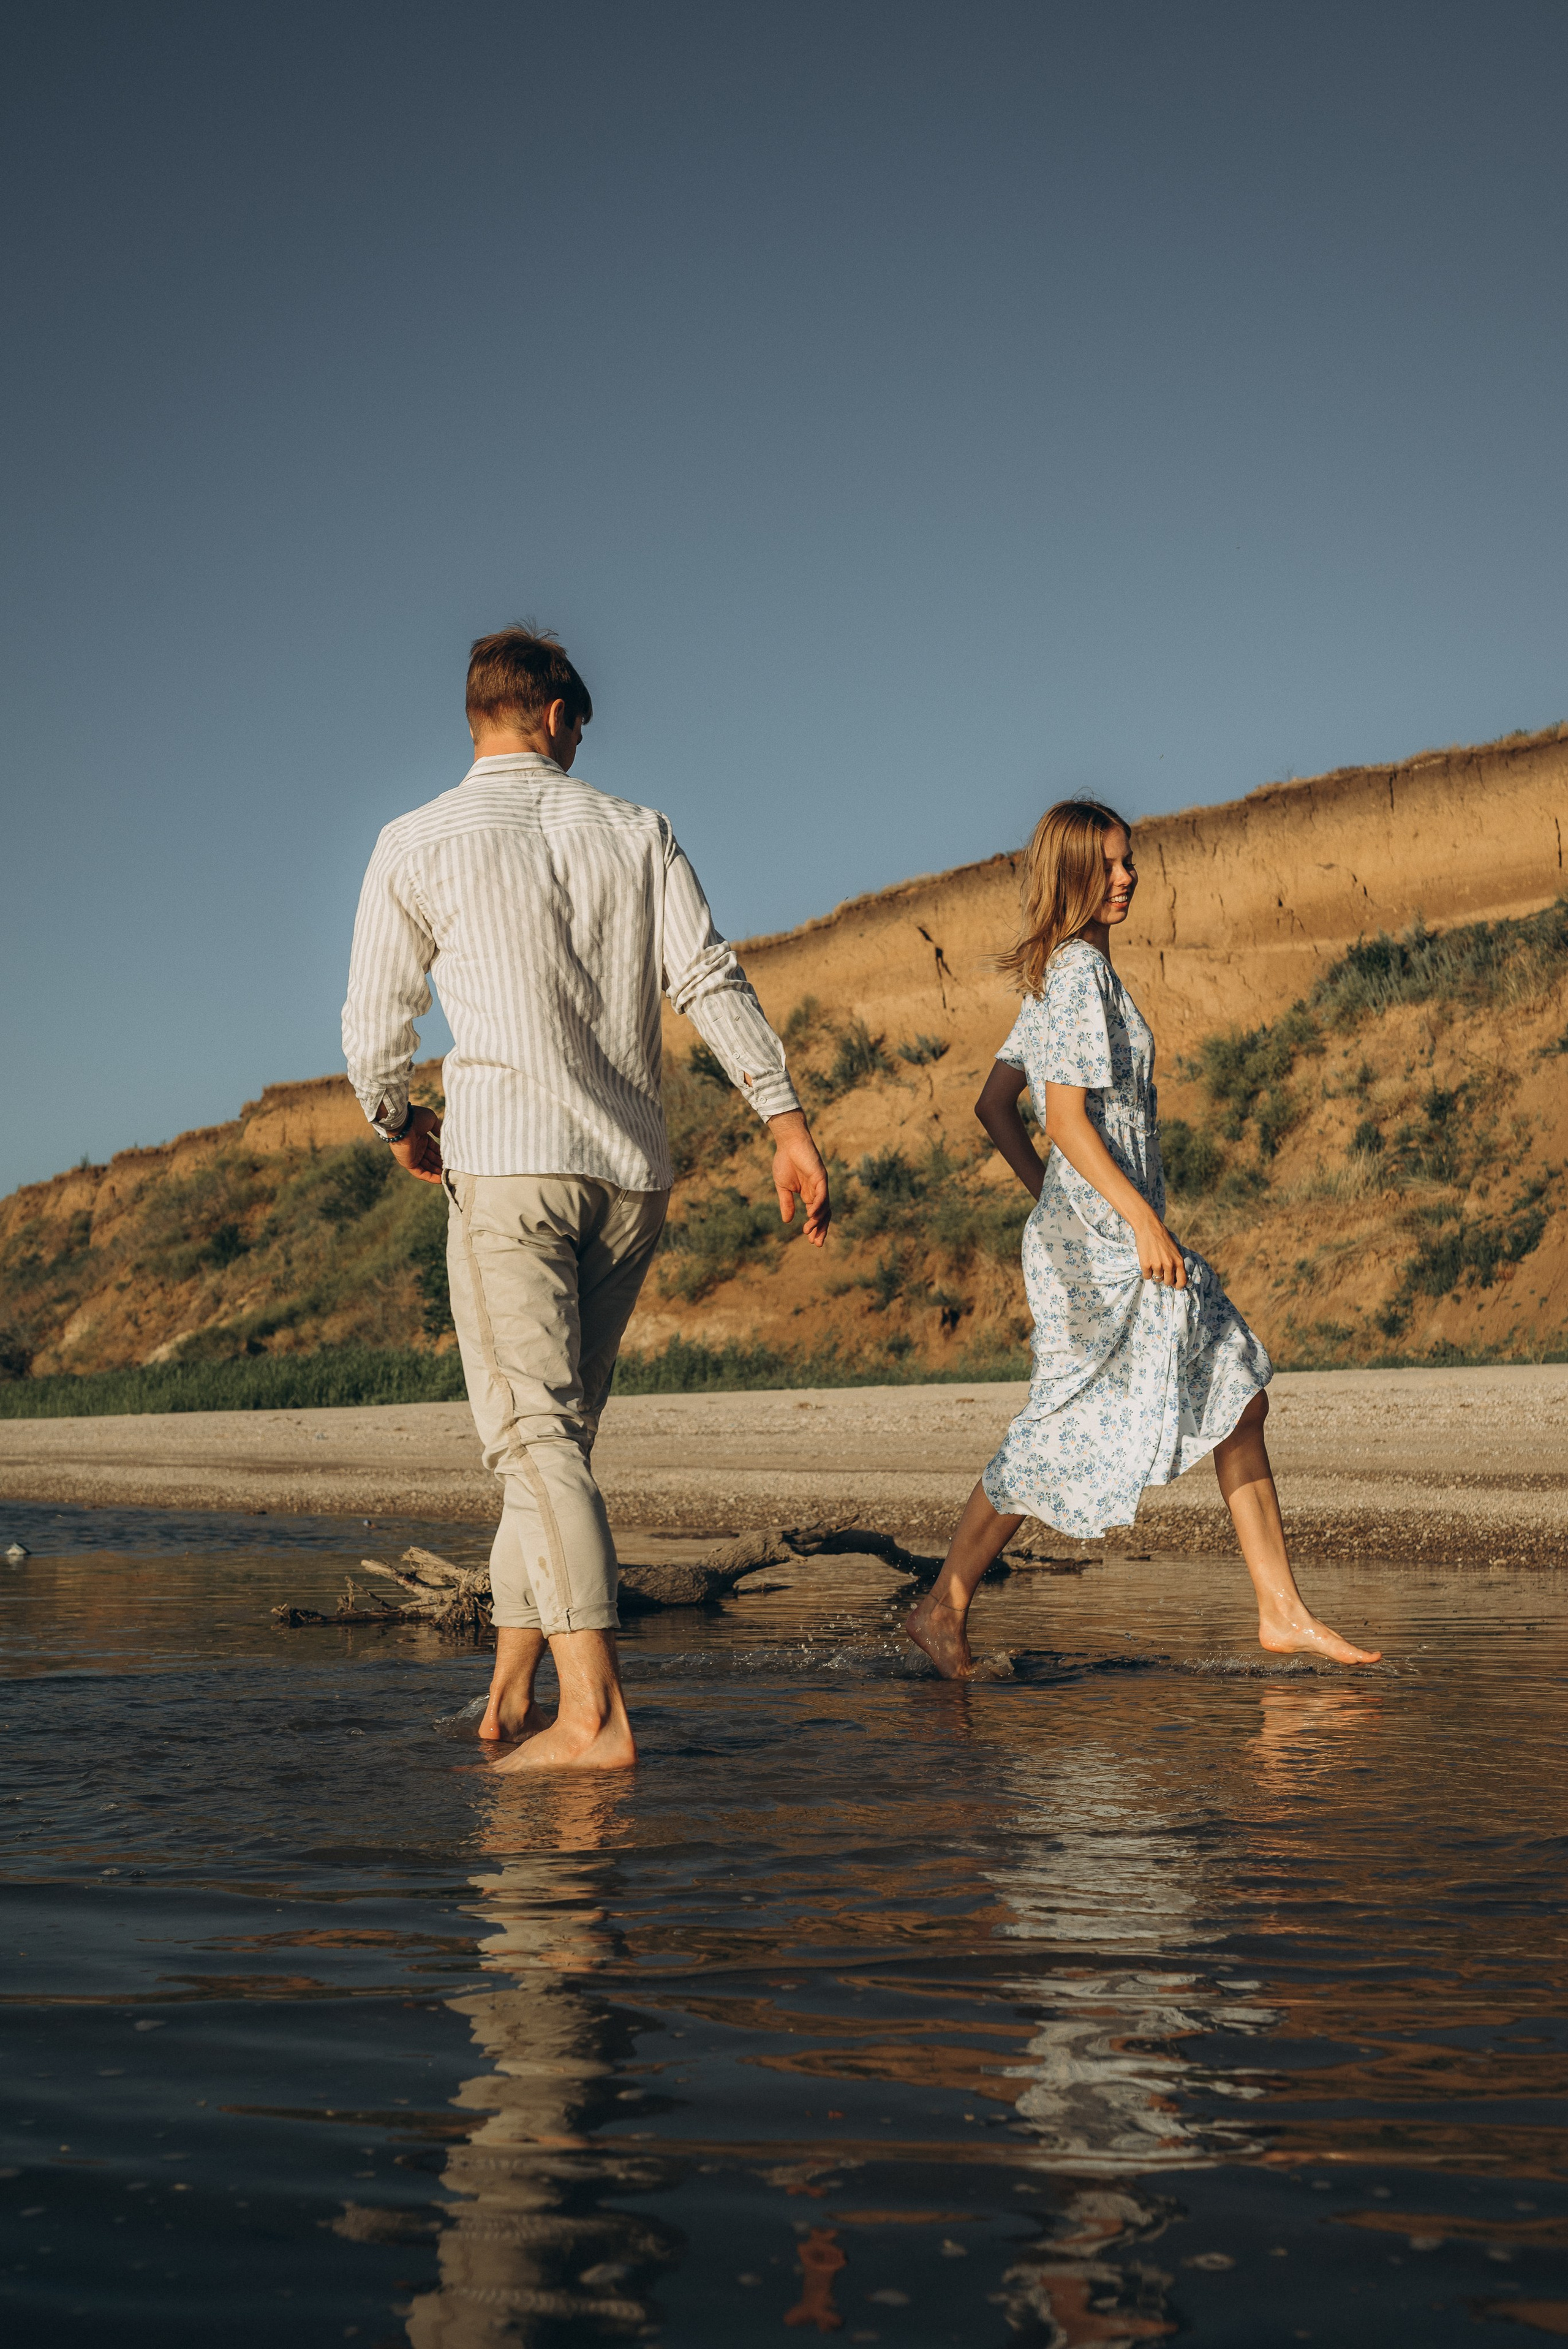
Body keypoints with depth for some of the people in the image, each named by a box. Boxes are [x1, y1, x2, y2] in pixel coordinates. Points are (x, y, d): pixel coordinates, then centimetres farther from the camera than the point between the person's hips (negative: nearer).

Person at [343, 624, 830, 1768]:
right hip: (631, 1171, 4)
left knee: (536, 1434, -6)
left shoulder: (418, 844, 4)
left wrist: (402, 1127, 25)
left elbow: (375, 1031, 6)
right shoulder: (634, 831, 10)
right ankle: (513, 1690, 18)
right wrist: (789, 1126, 0)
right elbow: (713, 980, 0)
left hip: (507, 1163, -4)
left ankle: (593, 1715, -15)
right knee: (559, 1428, 13)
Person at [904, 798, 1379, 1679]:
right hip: (1104, 1241, -10)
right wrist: (1141, 1219, -21)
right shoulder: (1081, 970, -14)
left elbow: (995, 1104, 18)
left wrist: (1054, 1202, 17)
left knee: (1237, 1398, 10)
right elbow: (1067, 1118, -20)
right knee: (1071, 1434, -6)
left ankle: (1283, 1612, 13)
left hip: (1103, 1232, 10)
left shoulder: (1065, 972, 16)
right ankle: (945, 1606, 5)